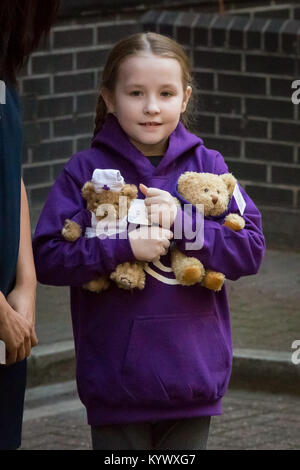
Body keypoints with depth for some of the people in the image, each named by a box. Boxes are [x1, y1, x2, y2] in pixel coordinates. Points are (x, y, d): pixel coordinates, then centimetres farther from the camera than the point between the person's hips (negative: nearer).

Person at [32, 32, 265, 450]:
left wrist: (183, 223, -17)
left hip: (192, 379, 2)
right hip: (115, 381, -2)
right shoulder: (85, 171, -2)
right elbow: (45, 258, -9)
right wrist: (124, 246, -20)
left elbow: (251, 250, -4)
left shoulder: (207, 166, 2)